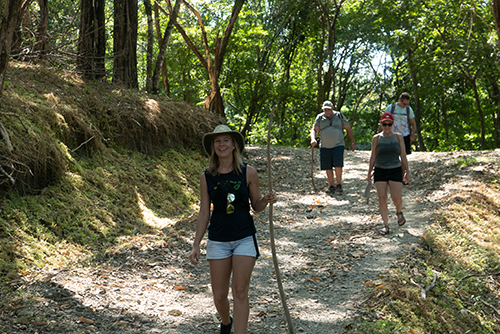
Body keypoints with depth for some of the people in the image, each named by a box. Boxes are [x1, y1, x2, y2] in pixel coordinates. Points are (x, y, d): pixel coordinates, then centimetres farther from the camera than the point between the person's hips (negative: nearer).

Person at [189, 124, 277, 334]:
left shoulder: (248, 173, -3)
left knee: (240, 293, -5)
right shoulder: (207, 177, 0)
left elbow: (256, 206, 6)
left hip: (245, 238, -1)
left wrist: (267, 201, -17)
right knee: (219, 296, 8)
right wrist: (196, 245, 2)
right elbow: (204, 213, 5)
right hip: (218, 240, 2)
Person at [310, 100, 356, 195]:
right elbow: (314, 130, 4)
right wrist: (313, 139, -18)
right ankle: (331, 186, 16)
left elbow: (348, 129, 9)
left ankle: (339, 185, -4)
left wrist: (353, 142, 7)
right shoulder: (320, 118, 7)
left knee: (338, 164, -17)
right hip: (324, 147, 2)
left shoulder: (339, 116, 4)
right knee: (328, 167, 3)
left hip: (338, 145, -2)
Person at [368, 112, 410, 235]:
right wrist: (369, 173, 4)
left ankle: (399, 212, 24)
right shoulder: (376, 138, 3)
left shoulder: (398, 137, 3)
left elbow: (403, 156, 5)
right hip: (380, 171, 1)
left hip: (395, 171, -1)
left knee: (396, 198, -9)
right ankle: (386, 225, 3)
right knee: (382, 199, -6)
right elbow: (373, 157, 8)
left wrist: (407, 172, 1)